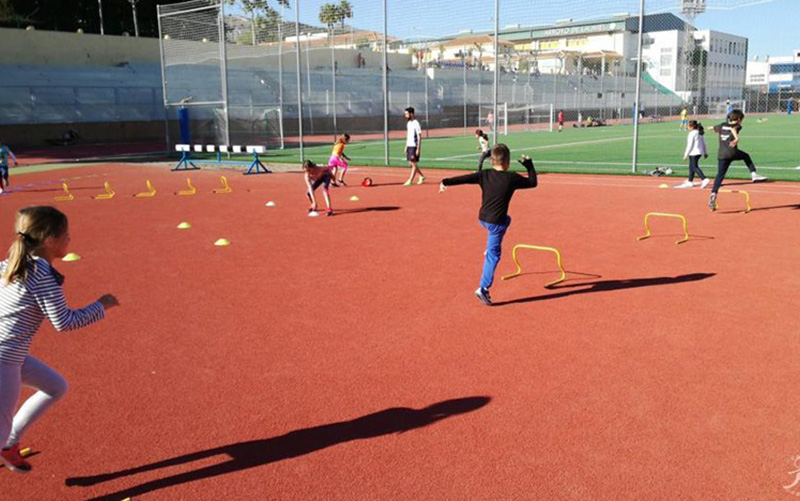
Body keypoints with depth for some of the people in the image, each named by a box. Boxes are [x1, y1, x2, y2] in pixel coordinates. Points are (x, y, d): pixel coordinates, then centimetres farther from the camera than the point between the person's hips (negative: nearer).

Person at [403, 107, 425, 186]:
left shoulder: (416, 124, -13)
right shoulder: (408, 123, 12)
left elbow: (419, 137, -15)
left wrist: (418, 149, -18)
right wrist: (406, 146, 18)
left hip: (414, 146, -9)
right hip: (409, 146, 9)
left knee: (414, 163, -4)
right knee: (411, 163, 11)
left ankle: (410, 180, -1)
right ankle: (422, 176, 25)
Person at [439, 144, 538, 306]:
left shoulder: (484, 175, -1)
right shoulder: (512, 178, -9)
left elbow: (465, 178, -8)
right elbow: (533, 182, 5)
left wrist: (445, 182, -7)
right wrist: (529, 166, 17)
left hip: (482, 219, 5)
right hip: (496, 222, -5)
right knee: (493, 254, 1)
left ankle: (490, 251, 33)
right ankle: (483, 288, -5)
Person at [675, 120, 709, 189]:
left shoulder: (692, 133, -15)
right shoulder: (699, 133, 12)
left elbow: (690, 145, -16)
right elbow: (703, 143, 16)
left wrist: (686, 155, -11)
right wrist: (705, 152, 24)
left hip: (694, 153, -9)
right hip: (699, 152, 9)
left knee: (695, 167, -8)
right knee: (691, 166, 19)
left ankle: (705, 179, -21)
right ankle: (690, 181, 26)